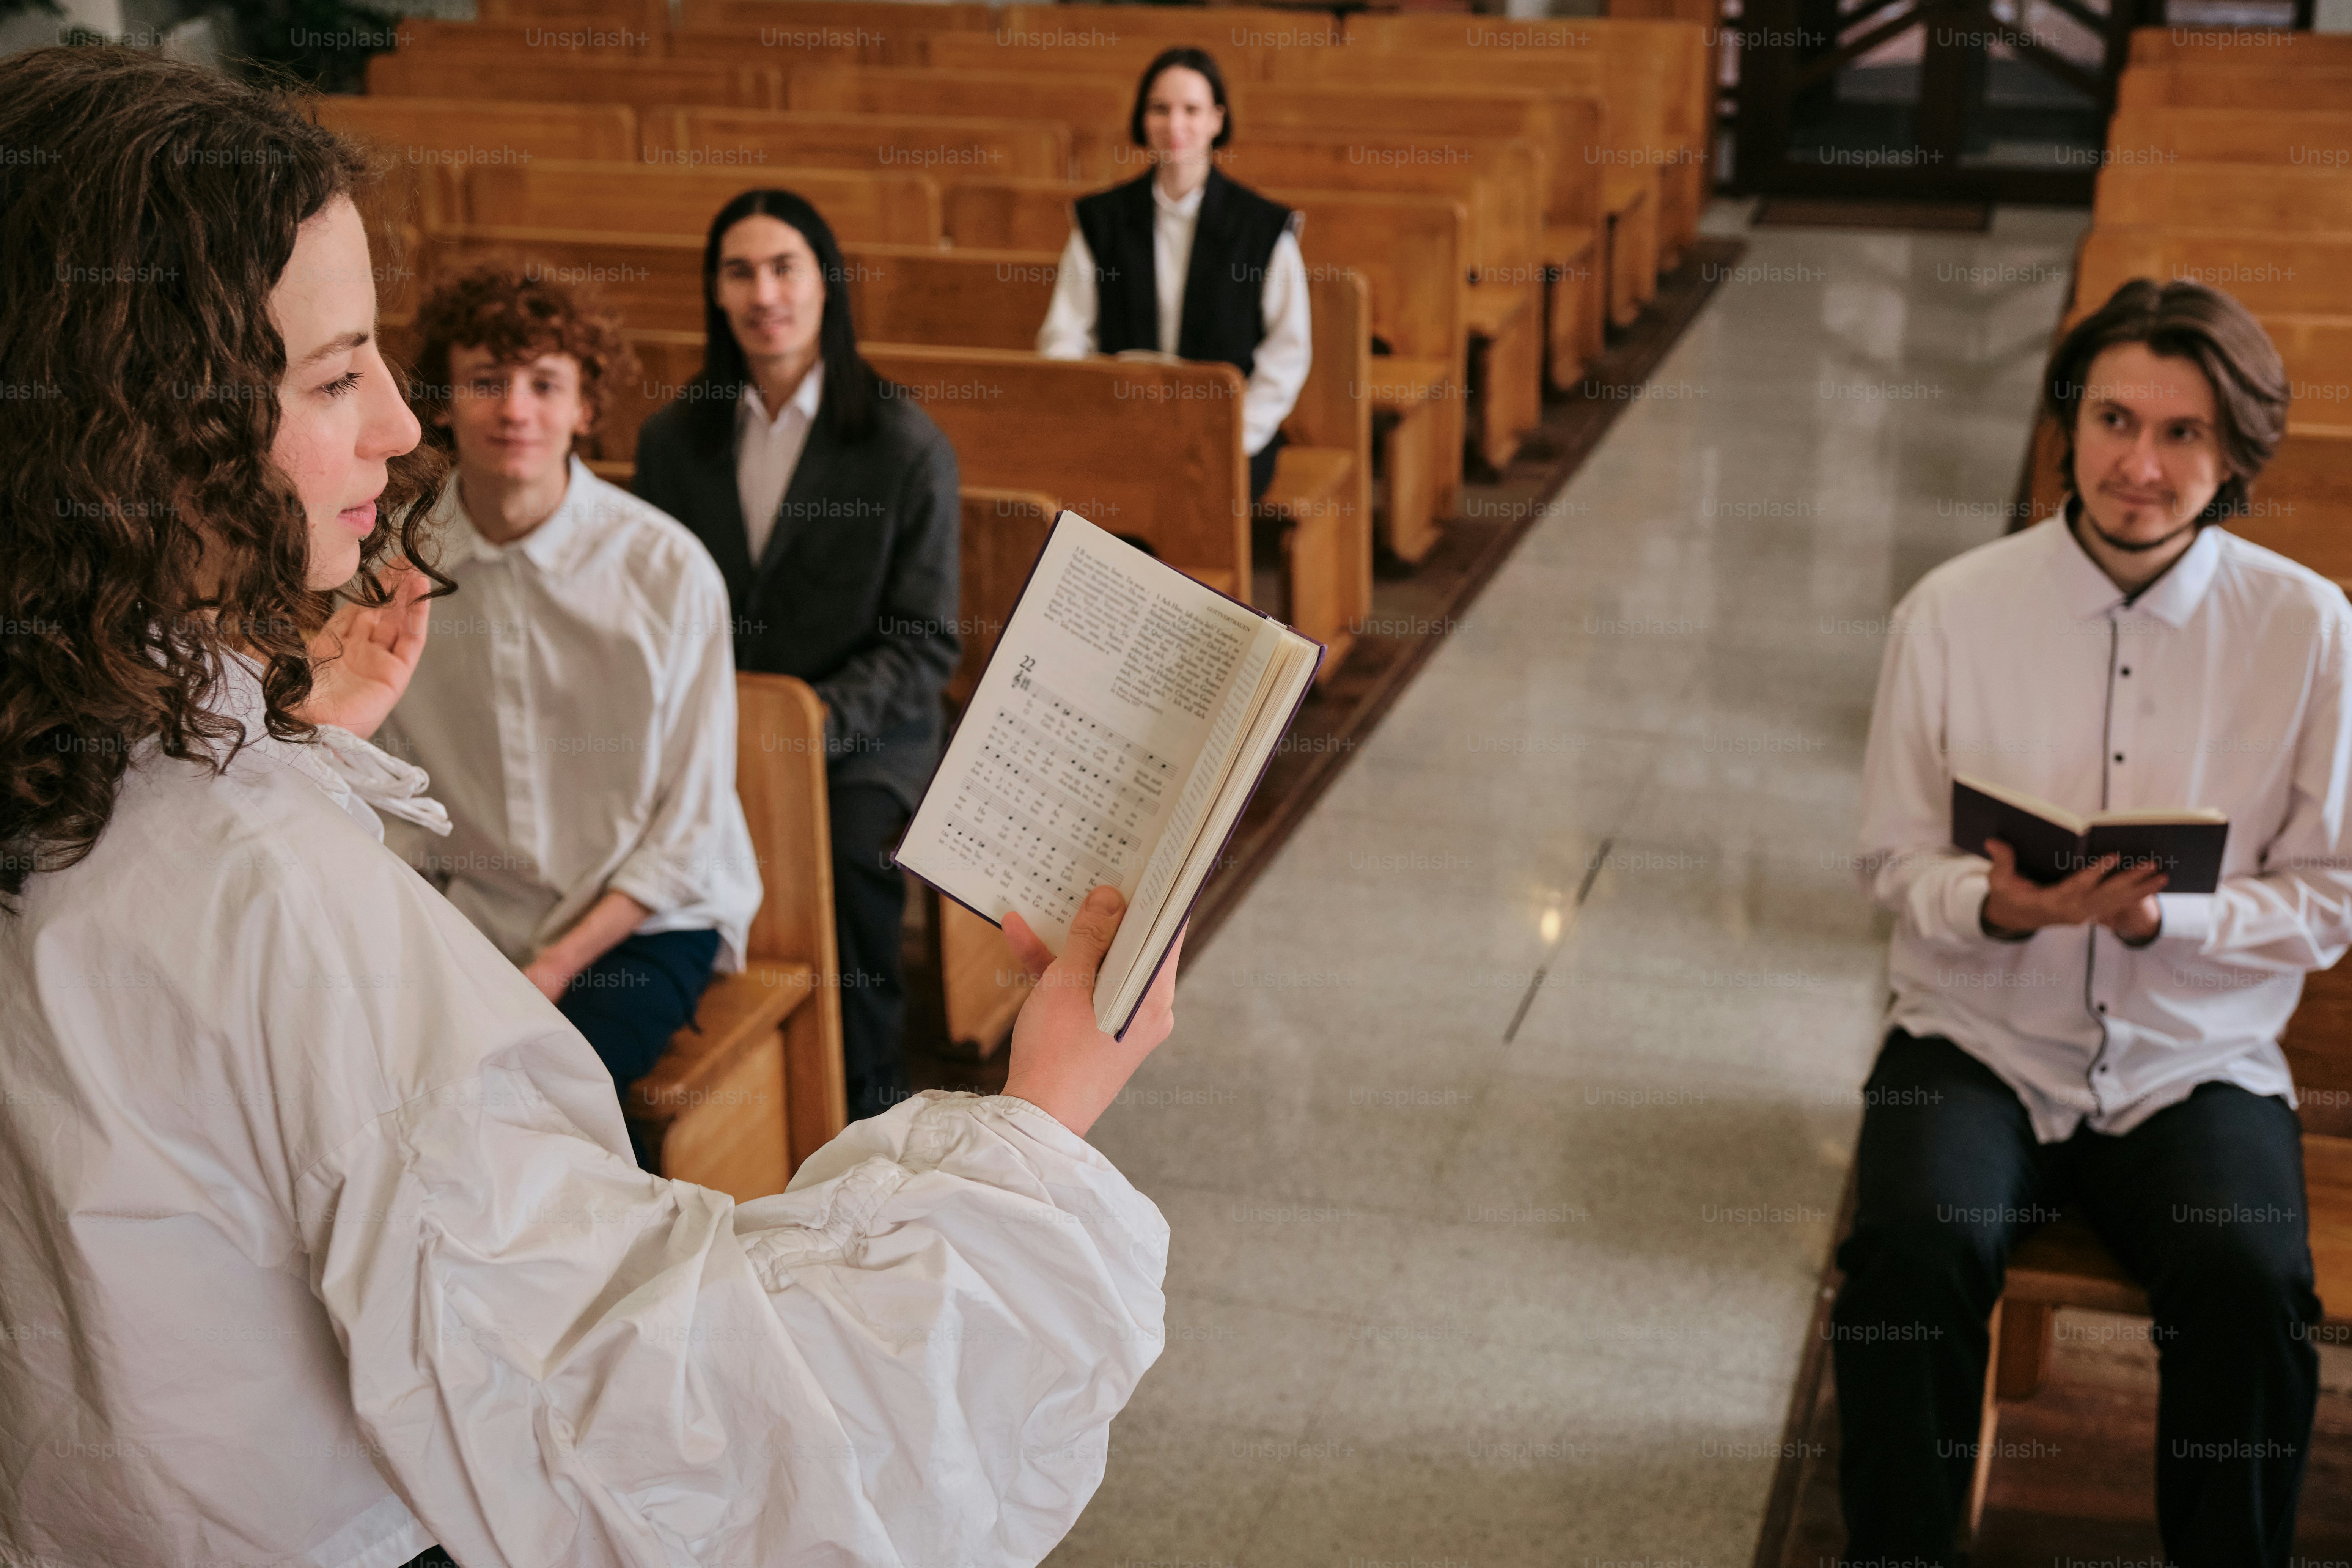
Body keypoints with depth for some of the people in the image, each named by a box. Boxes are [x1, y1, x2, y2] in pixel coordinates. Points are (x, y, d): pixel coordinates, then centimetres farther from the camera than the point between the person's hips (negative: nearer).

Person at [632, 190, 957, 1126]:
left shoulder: (908, 446, 0)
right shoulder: (672, 440, 13)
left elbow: (924, 644, -2)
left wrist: (811, 724, -16)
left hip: (861, 738, -3)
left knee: (850, 855, -33)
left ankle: (867, 1100, -11)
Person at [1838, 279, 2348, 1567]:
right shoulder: (1953, 611, -3)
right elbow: (1895, 859, 3)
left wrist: (2164, 919, -18)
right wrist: (1996, 908, -19)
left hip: (2197, 1066, 0)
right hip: (1979, 1040, 0)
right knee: (1909, 1246, -28)